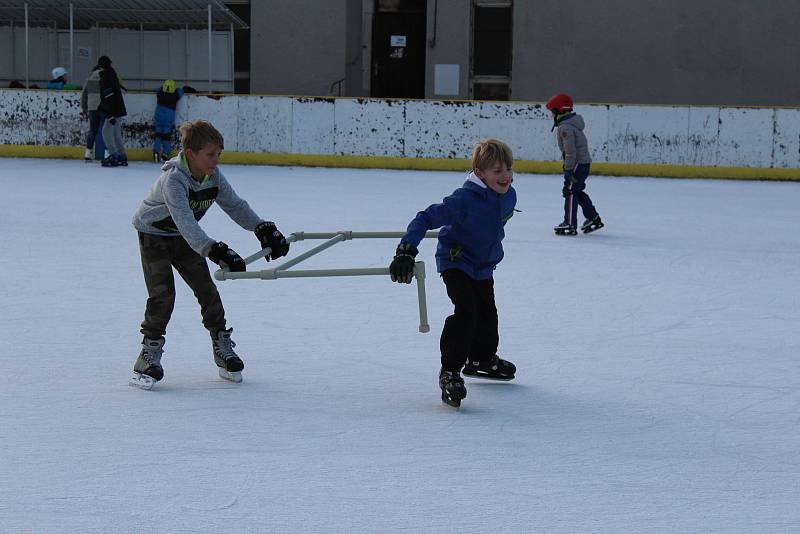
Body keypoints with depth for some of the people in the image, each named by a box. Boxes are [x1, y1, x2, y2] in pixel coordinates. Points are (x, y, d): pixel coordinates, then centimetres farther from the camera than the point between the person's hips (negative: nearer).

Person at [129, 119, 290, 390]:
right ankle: (150, 352, -3)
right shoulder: (173, 179, -36)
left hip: (184, 238, 6)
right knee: (162, 294, -15)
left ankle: (222, 345, 14)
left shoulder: (213, 176, -14)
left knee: (206, 289, 1)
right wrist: (215, 251, -58)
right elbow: (185, 222, -47)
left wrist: (263, 228, -18)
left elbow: (235, 205, -4)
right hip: (154, 235, -6)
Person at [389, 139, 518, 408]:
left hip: (484, 265, 8)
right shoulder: (464, 199, -32)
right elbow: (426, 218, -33)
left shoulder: (509, 195, -9)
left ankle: (482, 358, 46)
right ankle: (449, 372, -19)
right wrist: (406, 250, -41)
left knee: (487, 312, 21)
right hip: (456, 262, -8)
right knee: (465, 311, -23)